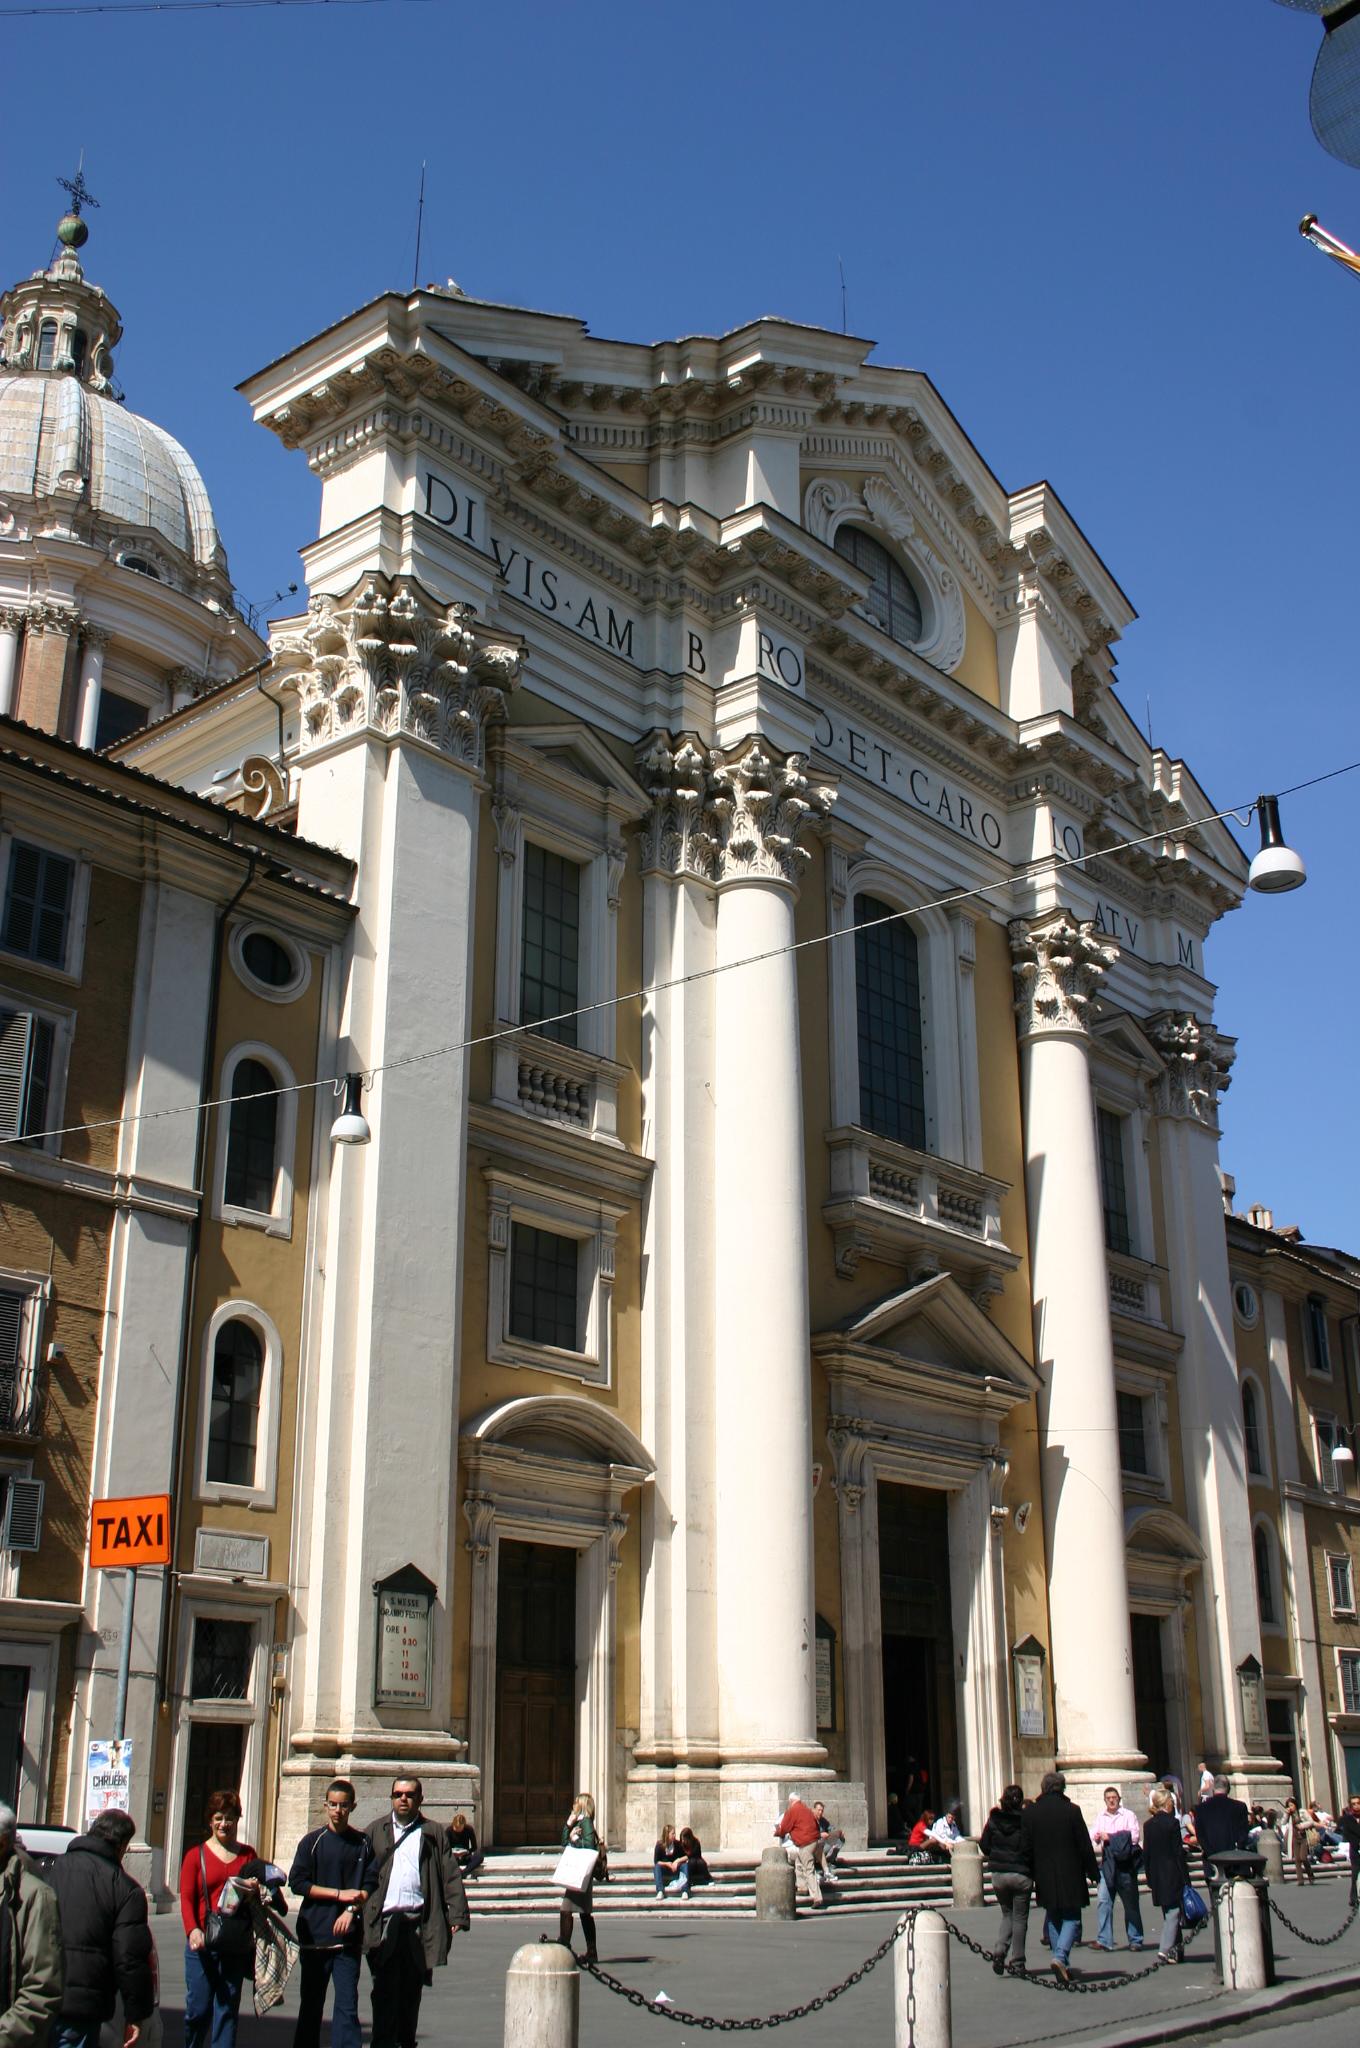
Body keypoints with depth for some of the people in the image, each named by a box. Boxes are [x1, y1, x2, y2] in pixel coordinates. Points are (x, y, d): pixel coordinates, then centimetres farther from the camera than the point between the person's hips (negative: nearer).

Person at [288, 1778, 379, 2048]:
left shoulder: (363, 1843, 6)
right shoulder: (313, 1841, 1)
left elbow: (370, 1884, 4)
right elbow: (297, 1883, -5)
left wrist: (352, 1909, -13)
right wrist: (340, 1894, -9)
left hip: (348, 1935, 0)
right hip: (314, 1933, 0)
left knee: (347, 2004, -5)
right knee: (311, 2003, 8)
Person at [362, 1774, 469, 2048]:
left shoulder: (433, 1833, 9)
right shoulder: (375, 1831, 11)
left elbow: (451, 1876, 4)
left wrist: (457, 1915, -5)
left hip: (419, 1922, 1)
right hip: (384, 1921, -1)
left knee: (412, 1991, 8)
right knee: (385, 1991, -7)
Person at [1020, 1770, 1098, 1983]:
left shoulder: (1030, 1812, -1)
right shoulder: (1071, 1811, -8)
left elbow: (1026, 1848, 2)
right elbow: (1085, 1845, -4)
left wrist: (1032, 1874, 12)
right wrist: (1092, 1872, 5)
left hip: (1044, 1876, 3)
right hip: (1070, 1875, -3)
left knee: (1053, 1918, 15)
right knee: (1072, 1918, 3)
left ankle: (1062, 1964, 14)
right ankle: (1060, 1957, -17)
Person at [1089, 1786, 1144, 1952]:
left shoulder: (1128, 1815, 2)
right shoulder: (1100, 1817, 15)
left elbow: (1135, 1836, -9)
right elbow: (1092, 1837, 9)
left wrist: (1111, 1838, -9)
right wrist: (1097, 1837, -15)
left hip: (1125, 1863, -3)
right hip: (1107, 1863, 3)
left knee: (1131, 1903, 5)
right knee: (1103, 1901, -8)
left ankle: (1135, 1940, 14)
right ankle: (1104, 1940, -6)